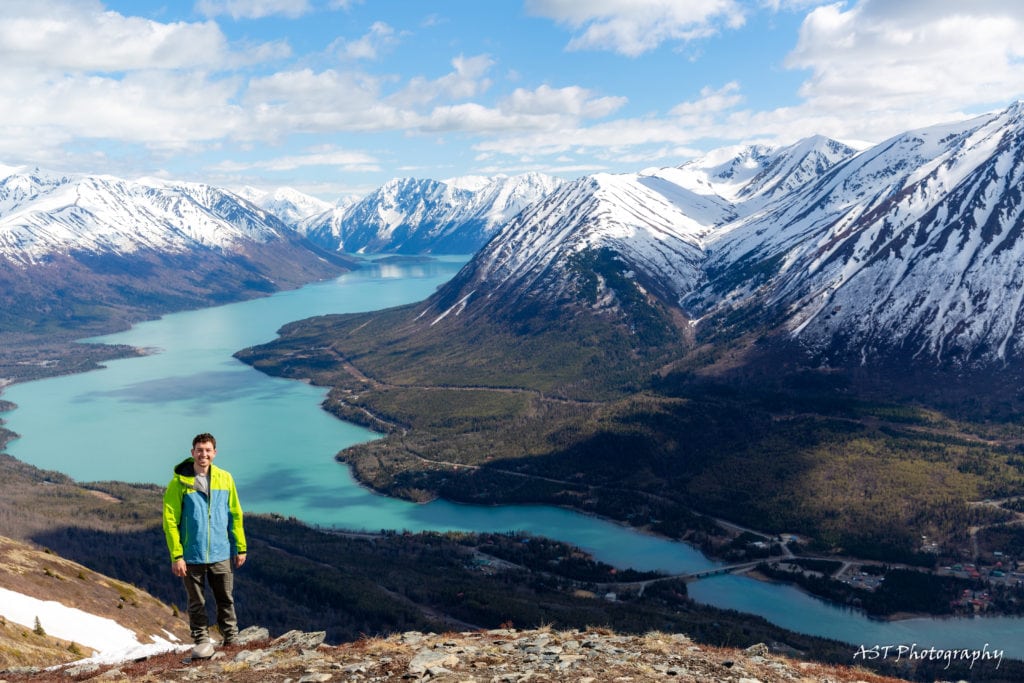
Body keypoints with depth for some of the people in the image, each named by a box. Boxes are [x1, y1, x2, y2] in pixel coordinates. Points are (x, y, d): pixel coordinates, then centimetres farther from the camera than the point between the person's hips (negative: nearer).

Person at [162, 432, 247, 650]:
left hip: (221, 554, 2)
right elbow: (170, 520, -8)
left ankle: (232, 640, 24)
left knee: (226, 600, 12)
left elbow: (235, 515, 7)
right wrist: (176, 556, -12)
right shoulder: (179, 482, -8)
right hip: (192, 556, -2)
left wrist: (240, 548, 5)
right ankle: (201, 640, 25)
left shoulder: (225, 478, 1)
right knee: (197, 603, 11)